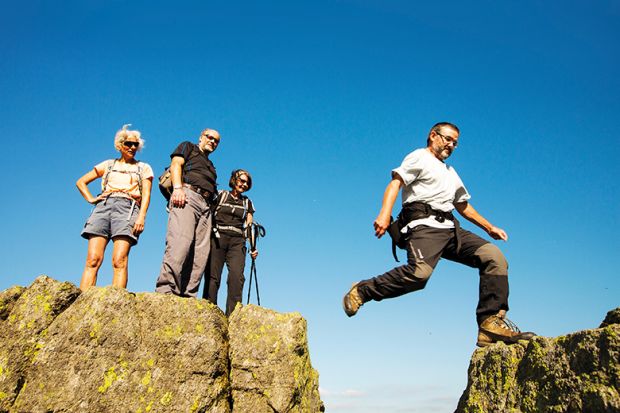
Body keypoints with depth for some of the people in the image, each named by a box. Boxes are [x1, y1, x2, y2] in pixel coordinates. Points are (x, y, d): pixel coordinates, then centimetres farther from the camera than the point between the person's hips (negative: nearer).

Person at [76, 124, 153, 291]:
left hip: (127, 207, -2)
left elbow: (146, 195, 8)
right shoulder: (108, 164, 26)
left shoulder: (144, 168, 21)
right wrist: (90, 199, 11)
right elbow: (81, 182, 29)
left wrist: (142, 216, -9)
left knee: (119, 261, -19)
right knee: (93, 260, -14)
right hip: (103, 206, 2)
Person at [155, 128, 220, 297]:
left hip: (206, 204, 6)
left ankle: (187, 295, -15)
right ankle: (165, 290, -31)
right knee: (181, 242, -25)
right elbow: (176, 164, 5)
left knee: (201, 252, -10)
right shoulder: (188, 147, 23)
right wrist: (178, 187, -13)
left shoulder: (211, 166, 39)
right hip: (187, 195, -6)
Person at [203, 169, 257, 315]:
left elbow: (250, 226, 17)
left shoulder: (247, 203, 22)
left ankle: (232, 315, -22)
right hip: (218, 238, -1)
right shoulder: (221, 195, 14)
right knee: (213, 276, -11)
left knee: (237, 276, -18)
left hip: (237, 241, 2)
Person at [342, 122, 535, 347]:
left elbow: (463, 206, 40)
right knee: (419, 272, -33)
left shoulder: (451, 172, 36)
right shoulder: (420, 157, 11)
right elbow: (396, 182, -5)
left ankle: (491, 323, -13)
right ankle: (362, 291, -16)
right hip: (424, 225, -8)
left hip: (450, 228, 8)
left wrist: (489, 227, 32)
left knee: (494, 256, -11)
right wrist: (385, 213, -22)